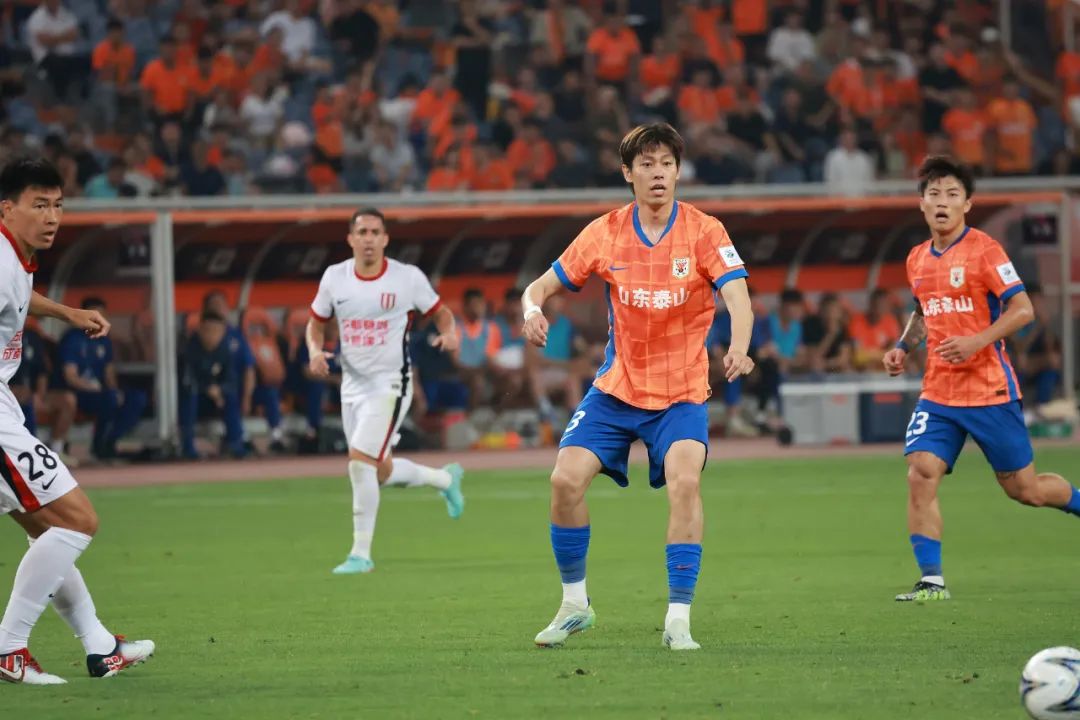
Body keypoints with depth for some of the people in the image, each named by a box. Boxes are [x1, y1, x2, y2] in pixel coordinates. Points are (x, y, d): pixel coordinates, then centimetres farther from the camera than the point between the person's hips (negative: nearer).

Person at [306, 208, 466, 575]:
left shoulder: (408, 277, -8)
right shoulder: (334, 277, 0)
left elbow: (440, 313, 5)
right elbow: (316, 323, 11)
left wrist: (449, 334, -17)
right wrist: (315, 351, -10)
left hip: (390, 383, -5)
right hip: (353, 384, 5)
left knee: (360, 461, -18)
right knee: (381, 472, 14)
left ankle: (361, 553, -8)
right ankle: (446, 479, 43)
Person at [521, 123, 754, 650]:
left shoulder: (704, 231, -9)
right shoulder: (605, 233, -2)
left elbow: (737, 297, -22)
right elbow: (542, 286, 2)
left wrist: (738, 348, -43)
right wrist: (532, 309, -23)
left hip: (681, 394, -3)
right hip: (616, 389, 3)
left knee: (684, 482, -26)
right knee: (566, 479, -13)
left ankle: (678, 620, -19)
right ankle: (575, 604, 8)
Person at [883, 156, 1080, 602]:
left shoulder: (983, 249, -9)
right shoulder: (917, 260, 10)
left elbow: (1022, 310, -14)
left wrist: (977, 341, -25)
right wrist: (903, 347, 10)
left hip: (990, 389, -5)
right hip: (938, 393, 5)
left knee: (1022, 488, 3)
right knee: (921, 474, -13)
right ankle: (931, 580, -10)